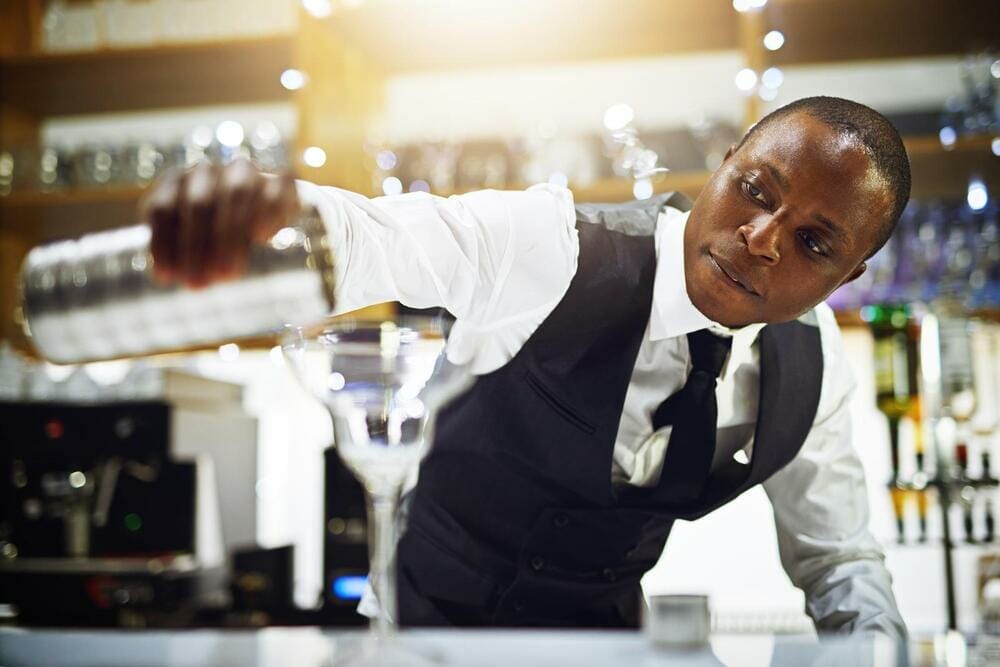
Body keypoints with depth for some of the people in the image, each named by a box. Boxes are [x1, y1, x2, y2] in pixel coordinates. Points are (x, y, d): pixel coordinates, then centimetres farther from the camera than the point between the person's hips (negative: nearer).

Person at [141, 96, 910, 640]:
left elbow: (839, 560, 5)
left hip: (598, 631, 4)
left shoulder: (811, 365, -7)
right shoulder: (546, 245, -22)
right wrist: (246, 206, -58)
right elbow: (360, 236, -36)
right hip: (427, 609, -4)